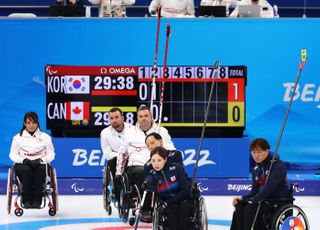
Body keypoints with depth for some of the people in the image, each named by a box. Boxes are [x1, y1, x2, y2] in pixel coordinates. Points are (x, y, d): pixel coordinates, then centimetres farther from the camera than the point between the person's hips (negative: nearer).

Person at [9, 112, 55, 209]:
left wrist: (41, 160, -13)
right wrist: (23, 160, -13)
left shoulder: (45, 137, 12)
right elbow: (13, 154, 8)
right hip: (23, 164, 0)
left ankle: (37, 201, -37)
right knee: (26, 170, -37)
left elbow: (51, 154, 7)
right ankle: (26, 200, -35)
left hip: (40, 164, 0)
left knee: (40, 170, -37)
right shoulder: (18, 138, 12)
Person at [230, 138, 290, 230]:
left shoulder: (278, 165, -11)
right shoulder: (256, 169, 13)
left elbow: (270, 186, -22)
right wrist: (243, 199, -8)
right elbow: (255, 190, 12)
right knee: (239, 207, -17)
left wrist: (254, 200, -27)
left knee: (251, 208, -29)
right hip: (263, 200, 7)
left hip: (279, 201, -7)